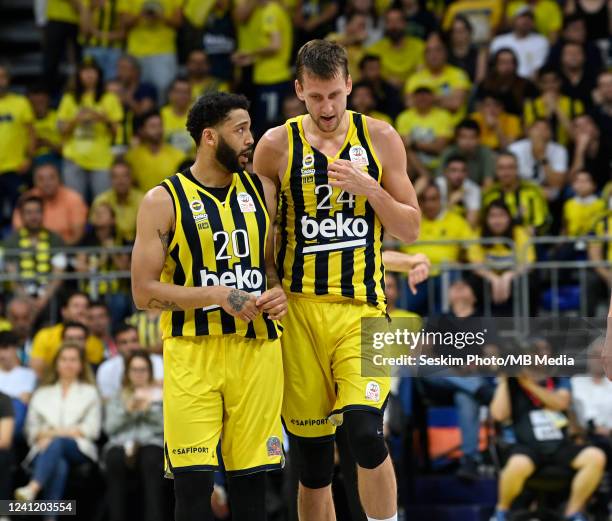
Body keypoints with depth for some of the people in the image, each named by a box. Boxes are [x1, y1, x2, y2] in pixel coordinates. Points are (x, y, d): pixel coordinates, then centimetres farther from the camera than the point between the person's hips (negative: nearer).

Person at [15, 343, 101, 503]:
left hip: (78, 449, -2)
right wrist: (45, 434, -8)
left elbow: (92, 429, 7)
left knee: (57, 443, -40)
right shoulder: (41, 394, 26)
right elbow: (31, 429, 18)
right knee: (59, 466, -37)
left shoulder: (90, 392, 21)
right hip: (45, 449, 2)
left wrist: (57, 433, -6)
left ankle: (32, 489, -65)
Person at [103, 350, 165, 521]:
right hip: (121, 443, 1)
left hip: (152, 443, -1)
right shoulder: (117, 397, 25)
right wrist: (128, 409, -4)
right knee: (115, 459, -37)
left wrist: (149, 409, -5)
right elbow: (109, 427, 10)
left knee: (150, 460, -39)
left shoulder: (160, 395, 22)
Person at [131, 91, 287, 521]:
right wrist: (217, 296, -18)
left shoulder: (262, 191, 9)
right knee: (193, 482, -7)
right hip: (192, 351, -4)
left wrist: (278, 291, -3)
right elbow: (143, 292, -8)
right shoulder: (164, 201, -4)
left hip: (257, 347, 4)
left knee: (252, 478, 6)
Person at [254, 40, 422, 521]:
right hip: (300, 310, 1)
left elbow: (410, 229, 6)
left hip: (362, 308, -1)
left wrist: (369, 188, -10)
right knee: (313, 460, 4)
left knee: (365, 431, -20)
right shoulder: (277, 145, 2)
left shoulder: (380, 139, 4)